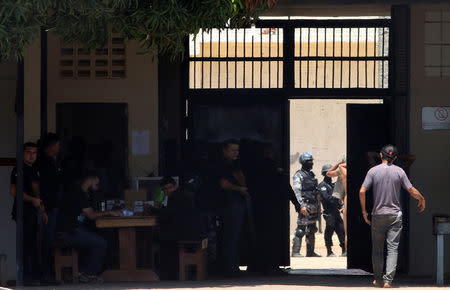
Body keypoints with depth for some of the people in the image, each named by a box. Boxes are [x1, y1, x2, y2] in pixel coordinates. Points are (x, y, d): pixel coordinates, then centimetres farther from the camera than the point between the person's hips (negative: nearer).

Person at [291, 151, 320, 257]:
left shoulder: (312, 175, 17)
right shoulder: (298, 175, -7)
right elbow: (297, 191, -15)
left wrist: (317, 206, 19)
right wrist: (302, 205, -23)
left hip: (313, 207, 8)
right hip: (305, 207, -8)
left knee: (312, 230, 11)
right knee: (301, 229, -11)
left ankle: (310, 251, 17)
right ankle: (295, 252, -11)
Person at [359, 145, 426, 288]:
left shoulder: (373, 171, -4)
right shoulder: (399, 171, -2)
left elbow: (362, 191, -10)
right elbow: (412, 191, -2)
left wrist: (364, 211, 0)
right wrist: (422, 200, 18)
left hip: (378, 215, 0)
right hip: (395, 214, 0)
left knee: (377, 249, 11)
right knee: (393, 248, -1)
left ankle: (378, 279, 16)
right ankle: (388, 280, -10)